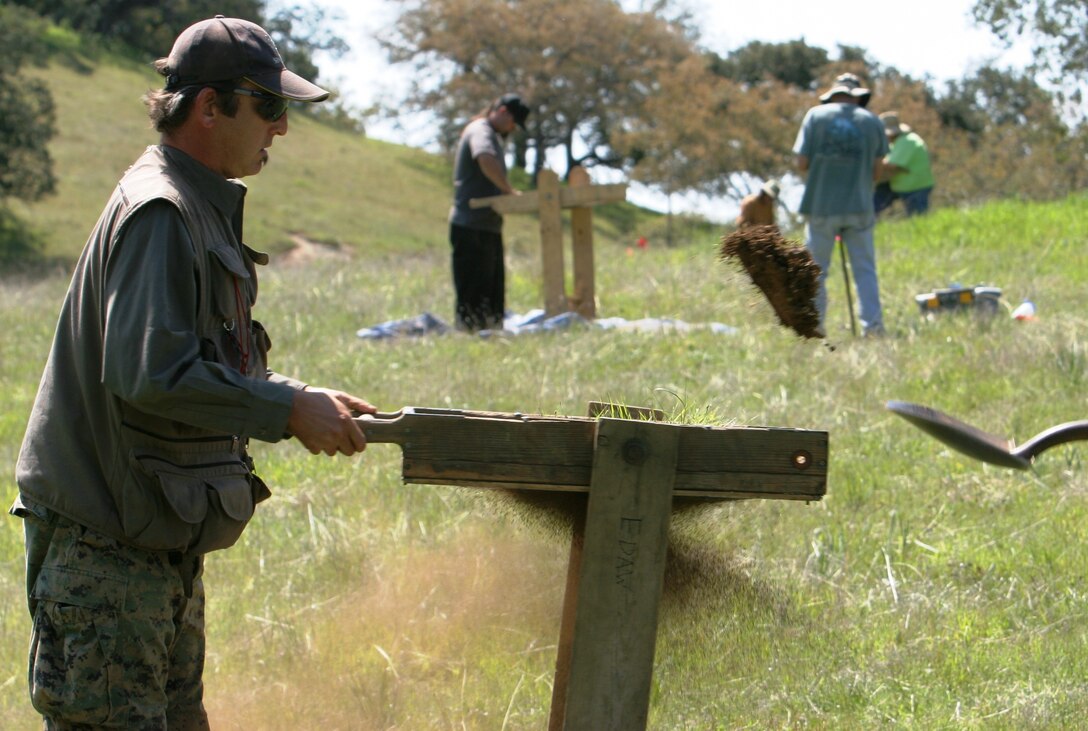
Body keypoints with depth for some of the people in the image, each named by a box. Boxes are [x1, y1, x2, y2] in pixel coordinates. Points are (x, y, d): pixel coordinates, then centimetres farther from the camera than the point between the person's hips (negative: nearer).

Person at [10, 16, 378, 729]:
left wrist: (307, 400, 7)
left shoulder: (205, 210, 16)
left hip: (164, 540, 11)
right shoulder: (158, 213, -17)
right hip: (104, 545, -11)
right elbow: (148, 374, -27)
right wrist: (289, 410, -22)